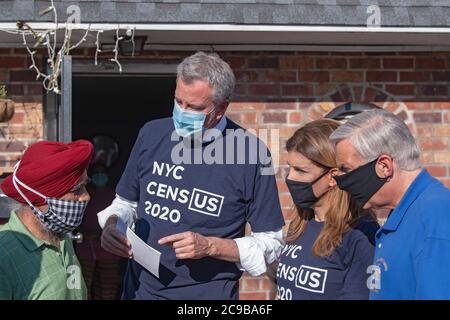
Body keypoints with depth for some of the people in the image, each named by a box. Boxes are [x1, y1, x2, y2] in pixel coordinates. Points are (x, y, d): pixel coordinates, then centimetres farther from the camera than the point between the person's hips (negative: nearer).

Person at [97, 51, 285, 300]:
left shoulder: (251, 153, -14)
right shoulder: (152, 134, -2)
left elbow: (272, 242, -9)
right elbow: (126, 202, 12)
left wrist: (210, 246, -20)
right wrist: (112, 224, -9)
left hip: (209, 293, -4)